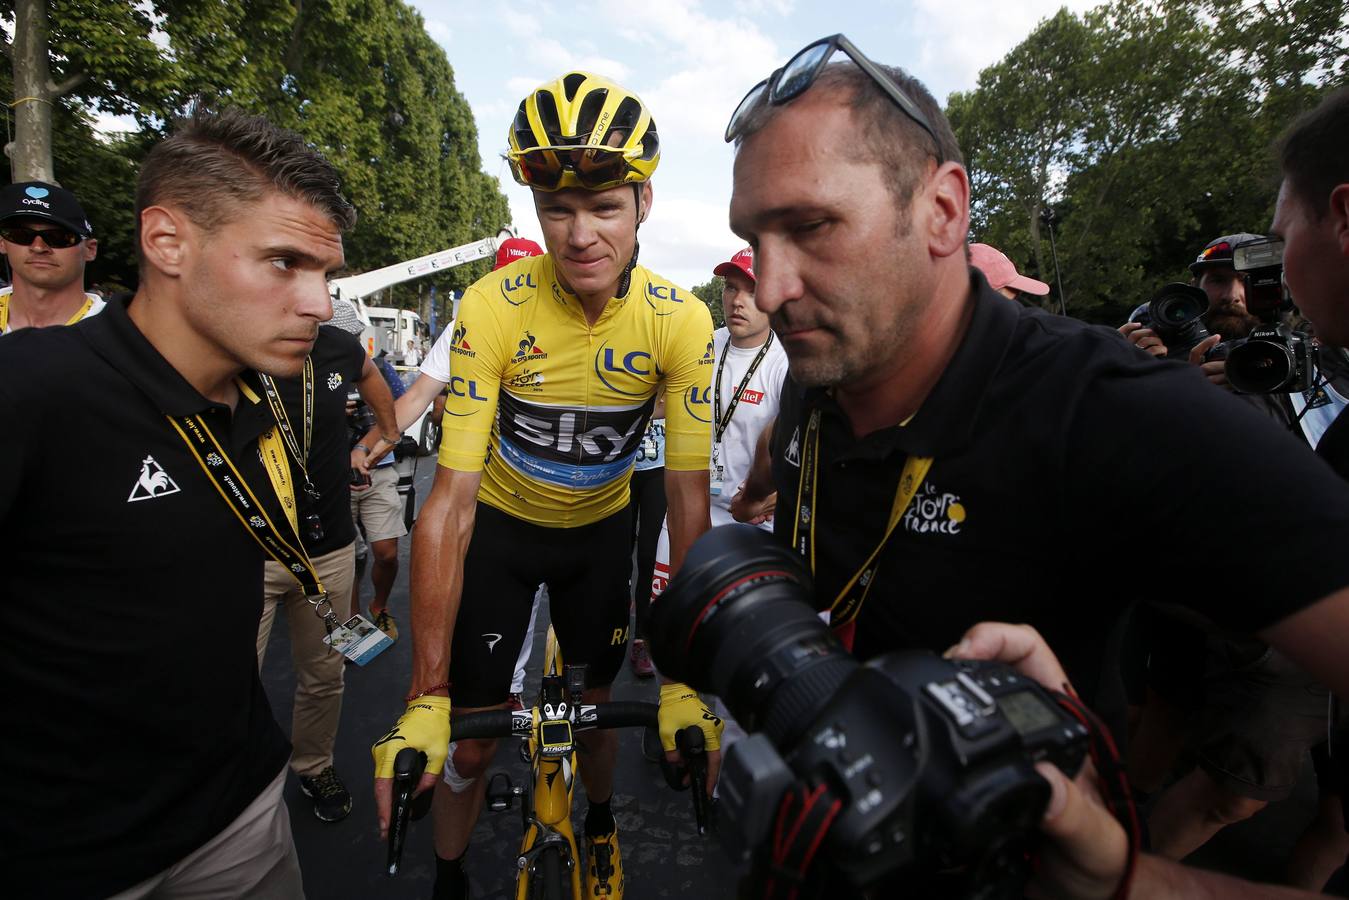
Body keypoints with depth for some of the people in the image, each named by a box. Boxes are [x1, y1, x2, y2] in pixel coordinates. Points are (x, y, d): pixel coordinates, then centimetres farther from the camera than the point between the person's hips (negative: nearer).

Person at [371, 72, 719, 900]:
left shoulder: (681, 320, -23)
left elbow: (689, 499, -21)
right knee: (472, 734, 4)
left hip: (600, 526, 2)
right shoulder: (492, 309, -27)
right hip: (501, 524, -1)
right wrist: (425, 699, -29)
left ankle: (601, 825, 49)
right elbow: (451, 499, -27)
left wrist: (684, 678, -23)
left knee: (596, 702, 16)